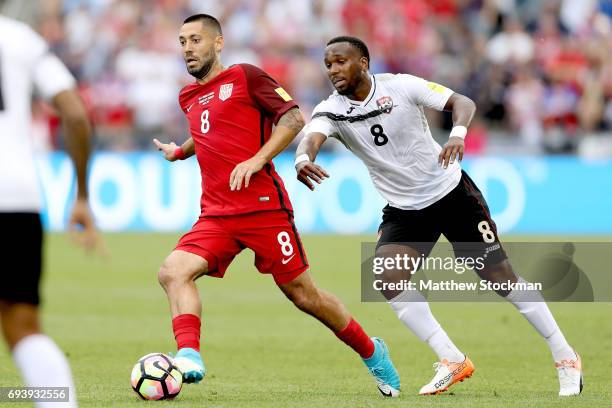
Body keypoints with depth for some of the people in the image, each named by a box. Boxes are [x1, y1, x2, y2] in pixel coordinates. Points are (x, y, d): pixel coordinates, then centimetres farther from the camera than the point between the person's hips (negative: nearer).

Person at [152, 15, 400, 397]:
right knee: (173, 271, -21)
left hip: (263, 207, -5)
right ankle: (189, 357, -31)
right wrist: (180, 151, 28)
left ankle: (372, 352, 21)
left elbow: (294, 118, -7)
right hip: (216, 216, 5)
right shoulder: (189, 98, 19)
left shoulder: (244, 76, 0)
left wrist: (257, 160, -16)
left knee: (302, 293, 1)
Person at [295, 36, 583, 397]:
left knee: (499, 274, -1)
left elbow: (463, 102, -16)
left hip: (452, 192, -3)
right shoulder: (332, 110, -10)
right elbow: (312, 137, -30)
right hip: (404, 210, 3)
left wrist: (458, 133, -38)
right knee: (386, 275, -21)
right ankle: (452, 361, -11)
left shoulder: (400, 85, -15)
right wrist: (303, 160, -54)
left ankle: (565, 357, 12)